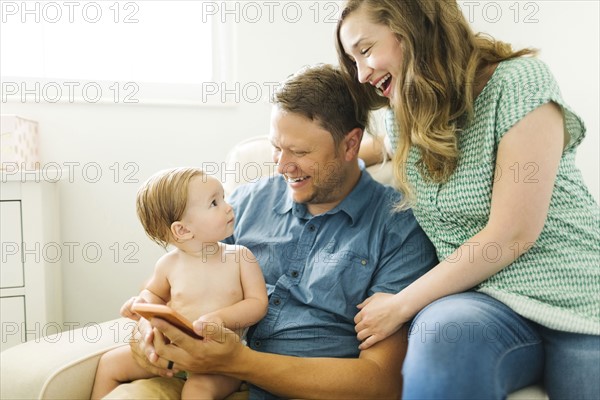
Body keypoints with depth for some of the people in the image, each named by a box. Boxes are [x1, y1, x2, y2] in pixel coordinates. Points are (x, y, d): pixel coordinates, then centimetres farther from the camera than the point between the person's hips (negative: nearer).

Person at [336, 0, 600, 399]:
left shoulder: (519, 82, -8)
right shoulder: (402, 124, 11)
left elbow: (511, 234, -14)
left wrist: (401, 306, -9)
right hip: (483, 299, 4)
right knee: (445, 333, -31)